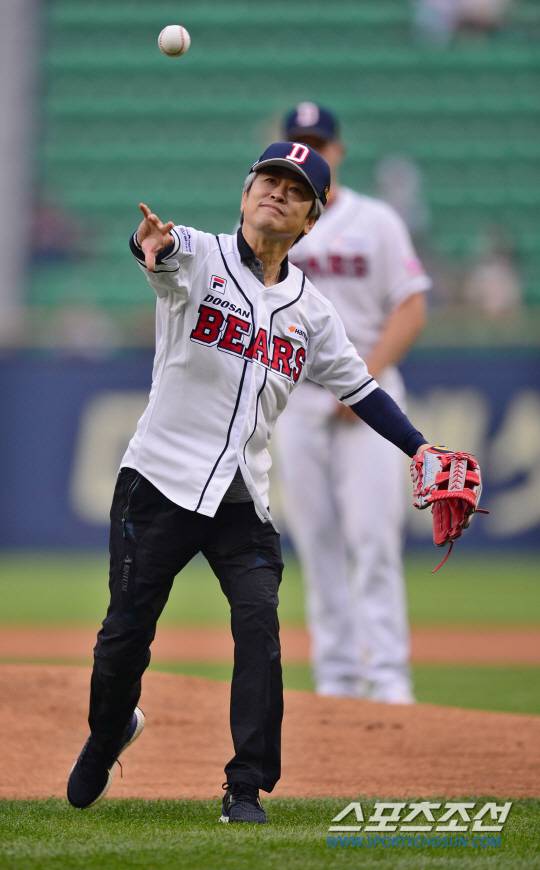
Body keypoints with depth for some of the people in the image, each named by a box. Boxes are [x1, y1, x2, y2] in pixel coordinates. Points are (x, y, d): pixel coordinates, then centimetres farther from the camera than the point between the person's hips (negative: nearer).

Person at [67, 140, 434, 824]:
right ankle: (108, 734, 34)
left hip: (243, 500, 3)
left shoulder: (310, 309, 11)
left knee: (259, 621, -15)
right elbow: (169, 251, -29)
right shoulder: (199, 259, -5)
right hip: (158, 484, -3)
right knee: (126, 633, 3)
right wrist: (154, 244, -54)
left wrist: (420, 448, 6)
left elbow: (357, 386, 18)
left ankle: (247, 789, -11)